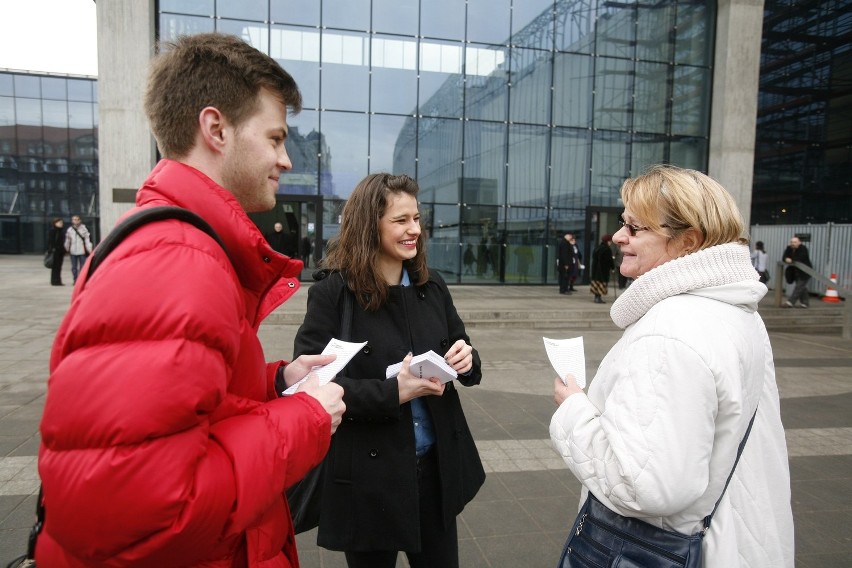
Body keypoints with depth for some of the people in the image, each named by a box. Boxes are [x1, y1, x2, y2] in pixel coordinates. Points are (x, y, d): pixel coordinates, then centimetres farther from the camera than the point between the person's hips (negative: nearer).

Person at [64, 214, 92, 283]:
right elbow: (67, 241, 12)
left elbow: (87, 240, -3)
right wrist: (67, 249, 16)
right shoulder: (69, 230, 4)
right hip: (73, 252, 3)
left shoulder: (84, 229, -3)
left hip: (82, 251, -3)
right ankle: (75, 280, 15)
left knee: (82, 267, 1)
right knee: (74, 267, 7)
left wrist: (89, 250, -7)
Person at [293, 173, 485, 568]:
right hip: (367, 474, -4)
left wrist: (467, 360, -12)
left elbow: (462, 350, 12)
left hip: (436, 465, 5)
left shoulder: (431, 286, 2)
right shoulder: (332, 292, -13)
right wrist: (392, 393, -25)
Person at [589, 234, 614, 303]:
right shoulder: (607, 249, -14)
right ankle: (598, 298, -7)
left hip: (595, 268, 8)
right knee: (601, 282, -4)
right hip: (604, 269, -8)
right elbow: (610, 260, -12)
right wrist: (612, 268, 1)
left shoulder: (596, 248, 10)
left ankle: (596, 297, 16)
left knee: (596, 281, 12)